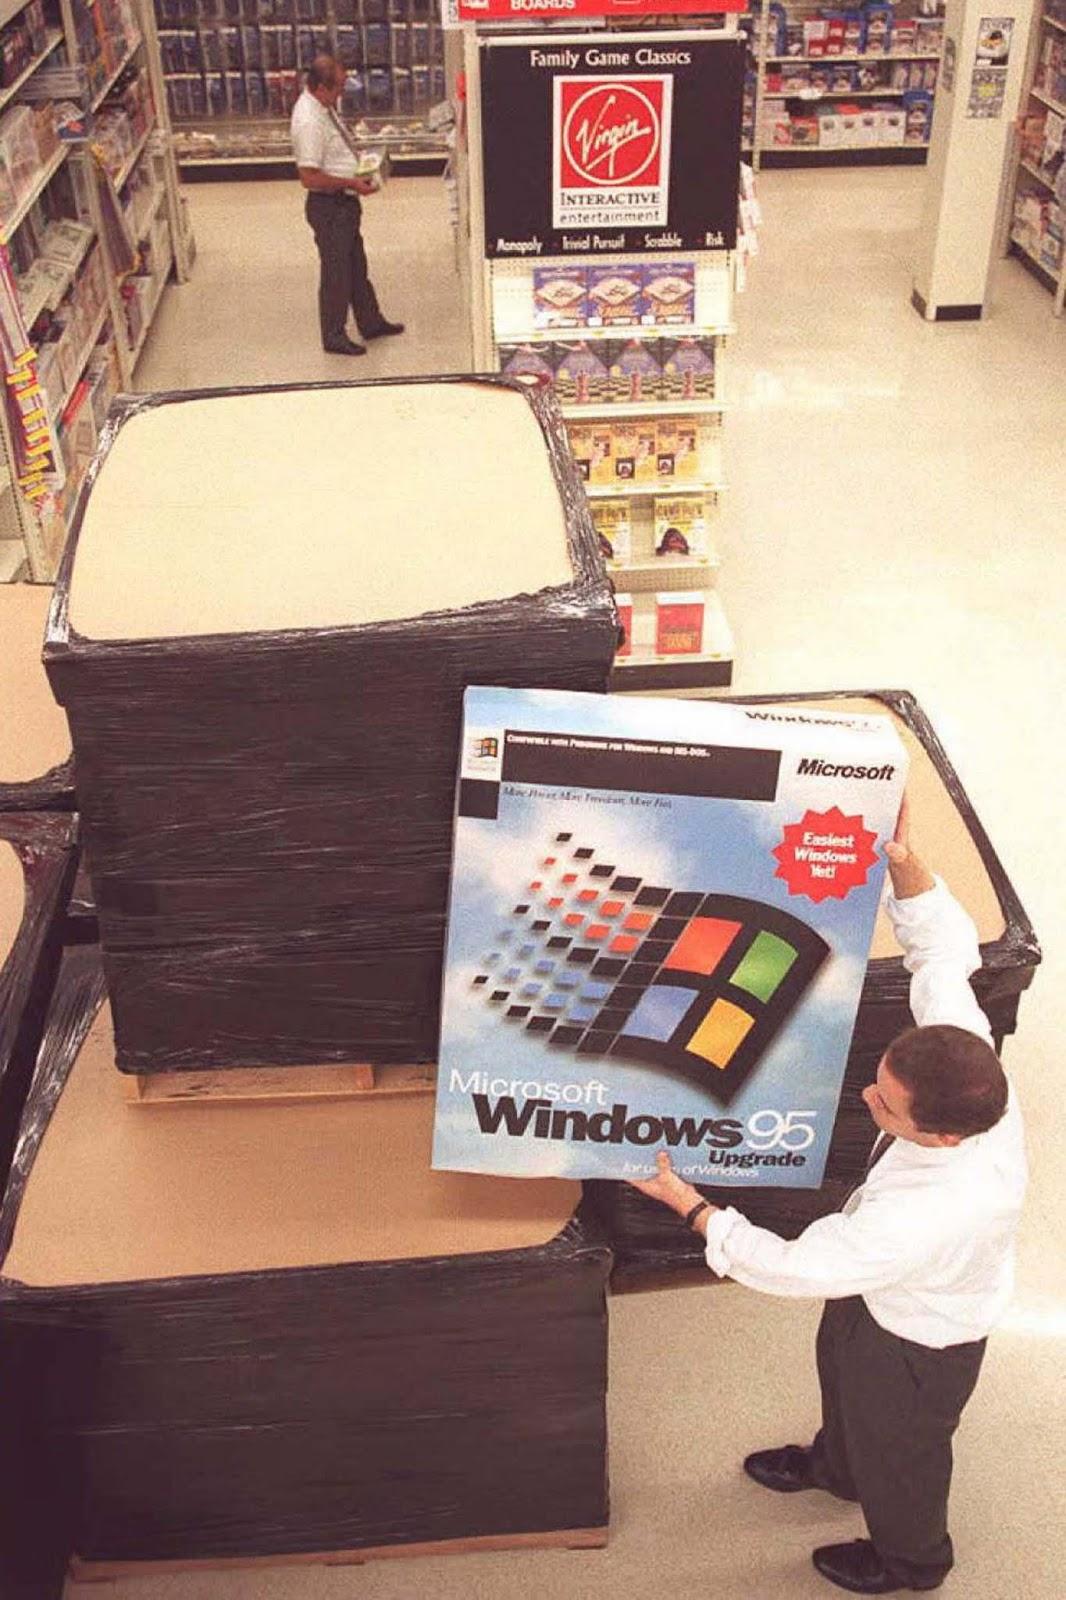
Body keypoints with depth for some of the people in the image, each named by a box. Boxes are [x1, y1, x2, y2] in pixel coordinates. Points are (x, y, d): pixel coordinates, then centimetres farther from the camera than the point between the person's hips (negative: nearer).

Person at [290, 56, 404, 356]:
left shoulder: (323, 106, 4)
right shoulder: (309, 121, -26)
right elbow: (309, 177, -29)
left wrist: (361, 161, 7)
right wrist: (351, 183, -24)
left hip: (345, 202, 10)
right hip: (328, 207, -10)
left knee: (357, 266, 22)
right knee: (336, 273, 4)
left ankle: (370, 322, 38)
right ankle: (334, 337, 19)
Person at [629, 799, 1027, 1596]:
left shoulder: (934, 1214, -49)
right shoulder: (966, 1046, -34)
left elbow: (798, 1267, -36)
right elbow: (945, 945, -20)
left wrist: (692, 1208, -25)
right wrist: (904, 861, -38)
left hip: (916, 1344, -7)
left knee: (896, 1448, 26)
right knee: (845, 1383, 36)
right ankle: (833, 1465, 71)